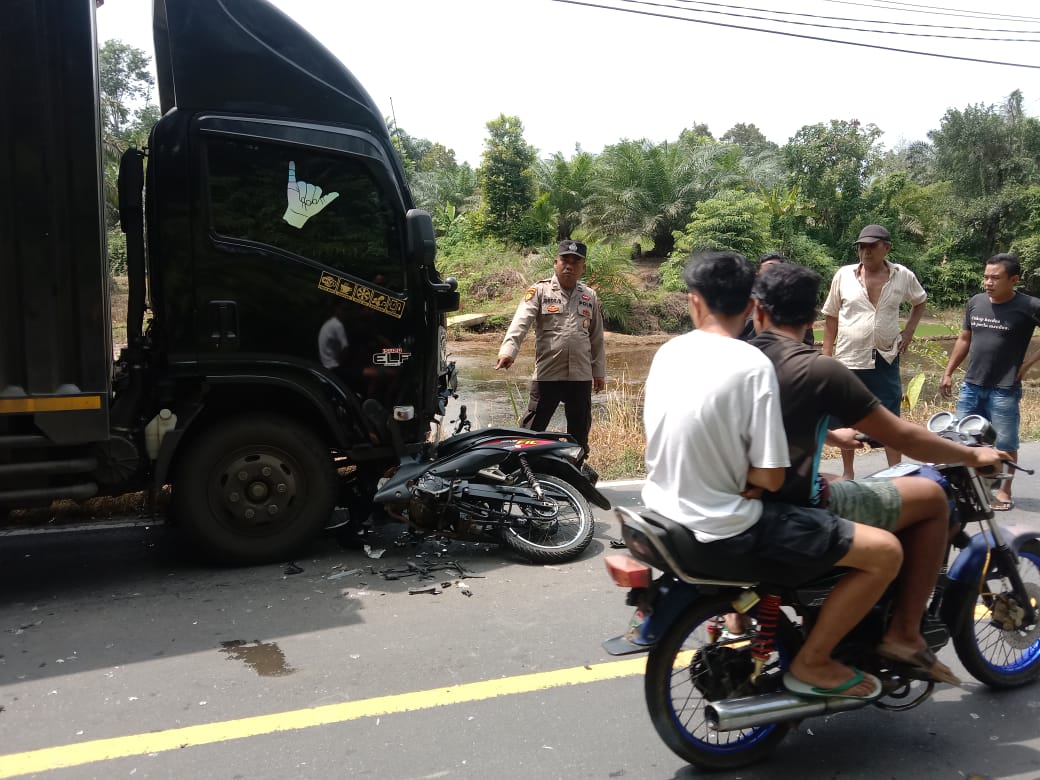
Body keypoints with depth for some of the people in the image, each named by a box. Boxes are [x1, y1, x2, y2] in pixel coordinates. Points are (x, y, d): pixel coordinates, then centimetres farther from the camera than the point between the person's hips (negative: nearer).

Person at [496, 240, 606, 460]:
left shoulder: (590, 296, 12)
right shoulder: (540, 291, -1)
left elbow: (596, 338, 17)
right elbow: (521, 322, -15)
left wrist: (599, 371, 16)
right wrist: (508, 350, -31)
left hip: (581, 376, 4)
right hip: (547, 374, -4)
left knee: (580, 431, 15)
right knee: (533, 427, 0)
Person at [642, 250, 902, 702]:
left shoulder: (668, 352, 2)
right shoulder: (752, 364, -17)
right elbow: (769, 477, -17)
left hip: (663, 512, 8)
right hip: (723, 533, -8)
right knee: (886, 552, -2)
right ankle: (811, 664, 9)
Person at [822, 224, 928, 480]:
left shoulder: (903, 276, -1)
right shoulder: (844, 275, -3)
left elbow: (920, 301, 20)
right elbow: (831, 317, 3)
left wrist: (908, 331, 6)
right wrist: (826, 355, 0)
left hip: (885, 360, 0)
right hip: (848, 360, 0)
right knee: (847, 421, 10)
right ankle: (848, 473, 25)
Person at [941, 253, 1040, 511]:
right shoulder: (975, 302, 4)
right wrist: (948, 373, 12)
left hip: (1004, 390, -5)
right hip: (970, 386, 5)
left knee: (1005, 443, 5)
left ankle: (1004, 491, 20)